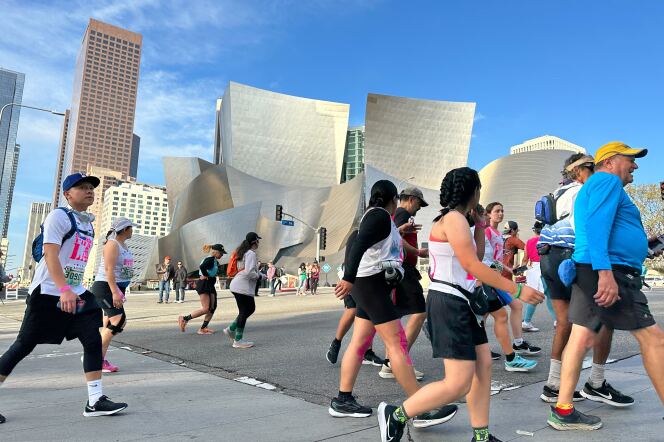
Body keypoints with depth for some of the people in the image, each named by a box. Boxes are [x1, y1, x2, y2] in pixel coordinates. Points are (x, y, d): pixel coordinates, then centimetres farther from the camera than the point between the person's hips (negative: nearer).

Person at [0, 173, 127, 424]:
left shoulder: (88, 223, 14)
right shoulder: (59, 216, -10)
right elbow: (50, 255, -21)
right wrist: (64, 290, -32)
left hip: (76, 293, 8)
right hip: (48, 293, -7)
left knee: (93, 339, -3)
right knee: (25, 345, 0)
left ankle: (95, 402, 1)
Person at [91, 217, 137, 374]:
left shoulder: (124, 245, 15)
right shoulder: (112, 244, -14)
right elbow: (109, 270, -22)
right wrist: (115, 293, -27)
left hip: (117, 287, 10)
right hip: (105, 287, -10)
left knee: (108, 325, 9)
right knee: (119, 321, -18)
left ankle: (101, 359, 14)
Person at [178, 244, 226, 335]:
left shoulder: (214, 261, 17)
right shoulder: (210, 259, -14)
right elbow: (202, 267, -32)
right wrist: (206, 276, -16)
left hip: (210, 286, 10)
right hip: (204, 284, -10)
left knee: (212, 308, 6)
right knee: (205, 309, -12)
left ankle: (203, 328, 9)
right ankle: (184, 319, -4)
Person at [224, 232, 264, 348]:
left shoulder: (244, 252, 18)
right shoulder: (251, 254, -14)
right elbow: (249, 272, -24)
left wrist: (261, 275, 13)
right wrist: (260, 277, -8)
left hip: (239, 286, 10)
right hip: (243, 287, -10)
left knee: (251, 308, 18)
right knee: (244, 312, -2)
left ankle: (231, 330, 21)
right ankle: (238, 340, 6)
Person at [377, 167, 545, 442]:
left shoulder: (458, 220, 17)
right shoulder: (453, 218, -14)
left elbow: (475, 259, 27)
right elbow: (472, 266, -21)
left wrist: (479, 227, 20)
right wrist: (516, 290, -18)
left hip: (462, 304, 11)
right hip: (449, 305, -11)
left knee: (484, 365, 13)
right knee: (459, 384, -10)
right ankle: (396, 415, 2)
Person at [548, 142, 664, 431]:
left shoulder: (591, 186, 27)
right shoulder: (608, 181, -5)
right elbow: (597, 224, -20)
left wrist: (641, 242, 44)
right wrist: (605, 271, -30)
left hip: (596, 271, 10)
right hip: (611, 271, -10)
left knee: (583, 337, 5)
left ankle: (563, 411, 6)